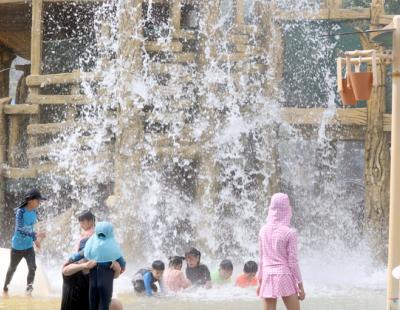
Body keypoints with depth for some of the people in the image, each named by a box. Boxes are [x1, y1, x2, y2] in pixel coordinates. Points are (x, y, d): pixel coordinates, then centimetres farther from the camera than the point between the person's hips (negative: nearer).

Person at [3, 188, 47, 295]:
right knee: (12, 268, 14)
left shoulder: (34, 213, -2)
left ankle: (29, 288, -4)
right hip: (17, 247, -4)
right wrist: (35, 234, -43)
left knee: (32, 267, -15)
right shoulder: (20, 211, -22)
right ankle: (5, 286, 36)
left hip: (29, 247, 4)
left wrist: (35, 239, 5)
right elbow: (19, 229, -33)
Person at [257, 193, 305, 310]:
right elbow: (292, 262, -8)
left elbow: (262, 259, 12)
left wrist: (260, 282, 21)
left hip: (268, 277, 4)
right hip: (284, 276, -4)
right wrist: (300, 286, -1)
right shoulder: (289, 233, -9)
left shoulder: (263, 231, 5)